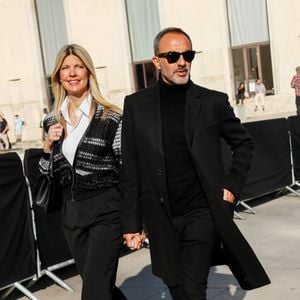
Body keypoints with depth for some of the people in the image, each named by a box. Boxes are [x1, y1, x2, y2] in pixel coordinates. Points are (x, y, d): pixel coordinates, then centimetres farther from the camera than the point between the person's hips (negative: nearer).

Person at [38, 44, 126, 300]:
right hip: (72, 211, 5)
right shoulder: (53, 121, 7)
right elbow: (49, 174, 14)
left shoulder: (110, 118, -8)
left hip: (106, 210, -5)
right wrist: (48, 146, -5)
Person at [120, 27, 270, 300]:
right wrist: (131, 223, 1)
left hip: (202, 214, -2)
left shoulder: (214, 102, -1)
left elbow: (244, 144, 14)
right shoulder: (136, 105, 1)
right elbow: (130, 171, 3)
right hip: (162, 221, 2)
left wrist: (232, 186, 2)